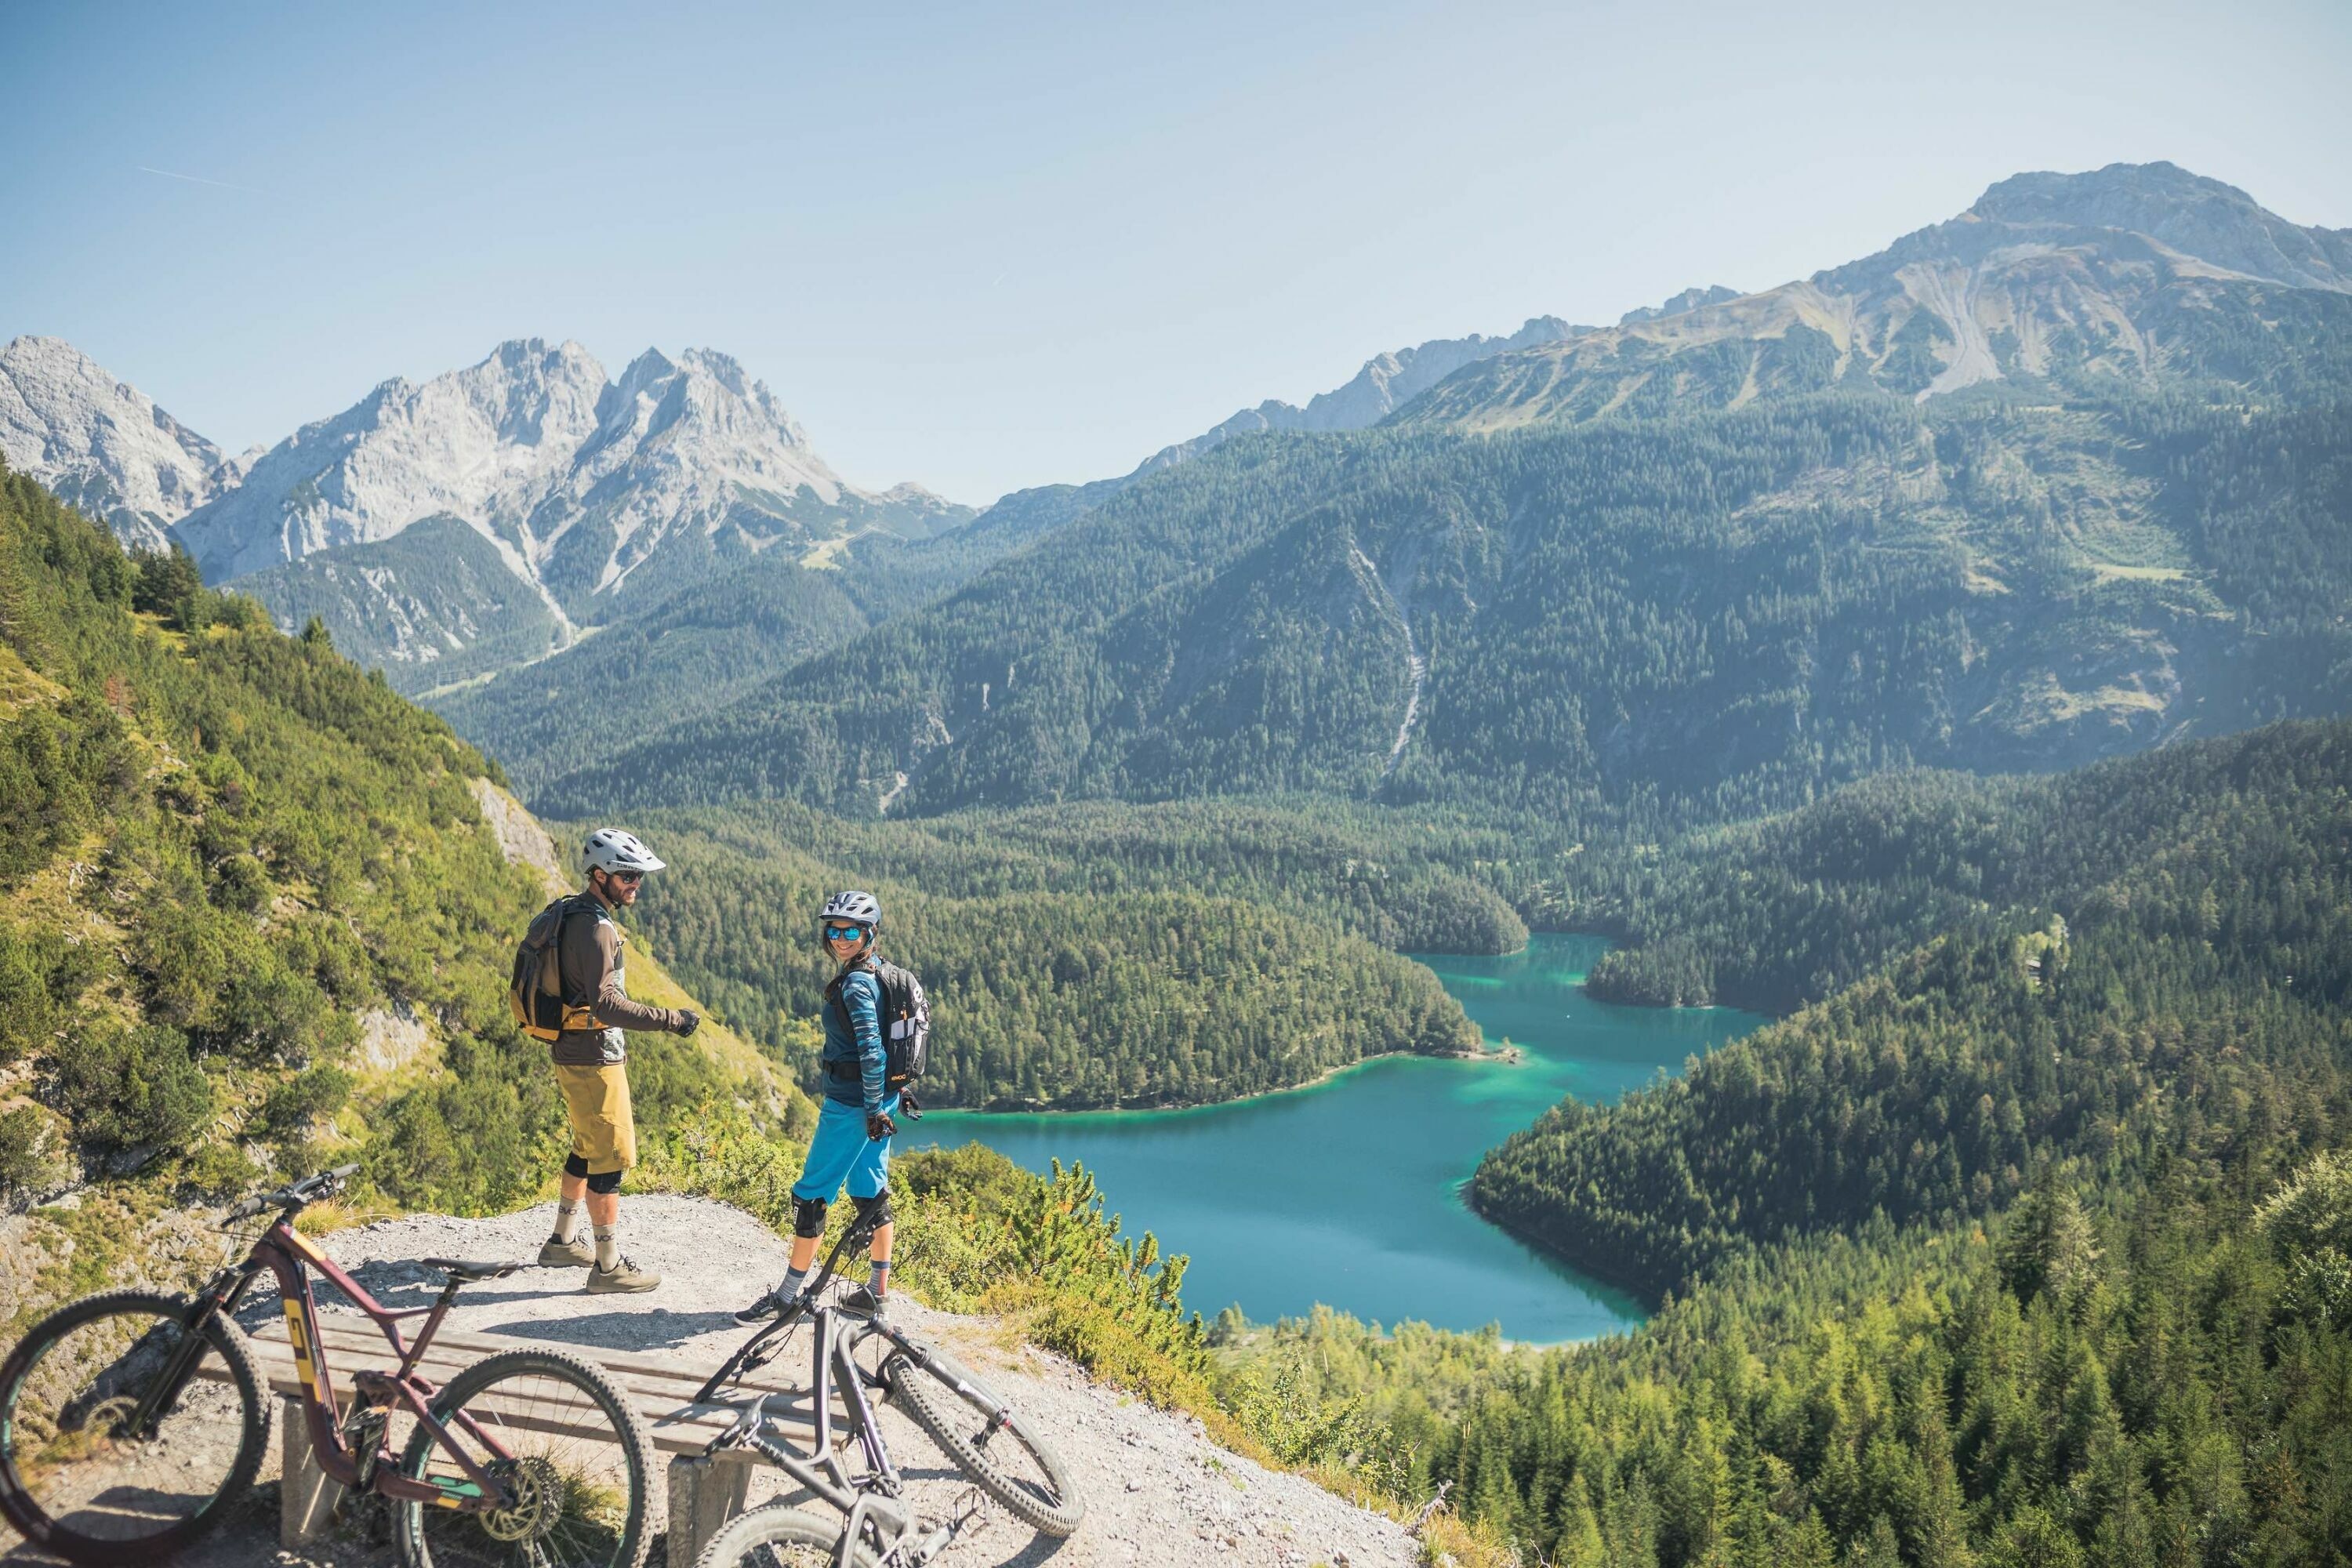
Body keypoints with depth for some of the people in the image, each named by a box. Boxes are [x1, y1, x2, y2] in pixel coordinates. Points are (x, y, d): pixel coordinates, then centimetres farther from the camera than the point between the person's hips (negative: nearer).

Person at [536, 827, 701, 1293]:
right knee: (612, 1157, -3)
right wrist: (669, 1018, -29)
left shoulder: (572, 913, 11)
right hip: (594, 1060, -10)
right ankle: (609, 1266, 5)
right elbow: (606, 1003, -30)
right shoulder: (595, 927, -22)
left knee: (588, 1148, 22)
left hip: (575, 1050, 10)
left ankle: (563, 1242, 34)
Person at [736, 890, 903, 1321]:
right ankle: (877, 1290, 21)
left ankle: (789, 1295, 8)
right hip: (879, 1099, 10)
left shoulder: (855, 985, -19)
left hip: (851, 1104, -10)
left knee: (811, 1194, 0)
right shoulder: (875, 976, 10)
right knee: (871, 1191, 14)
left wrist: (873, 1109, -21)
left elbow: (872, 1051, -25)